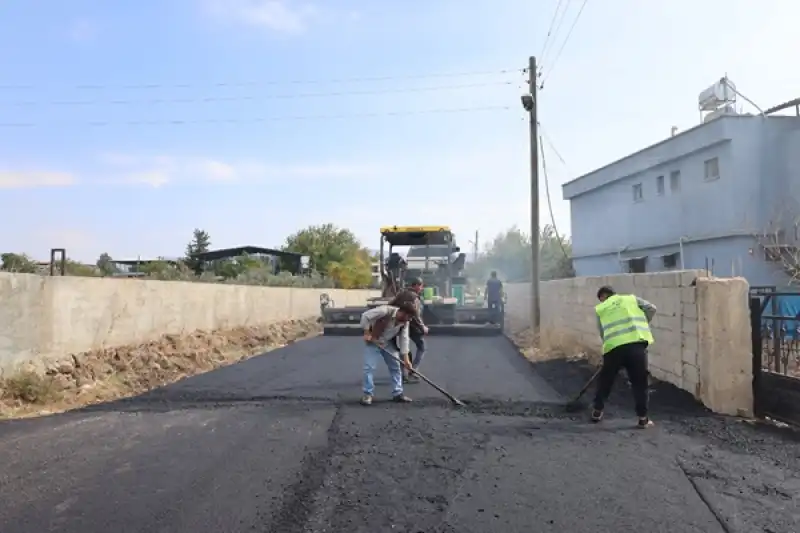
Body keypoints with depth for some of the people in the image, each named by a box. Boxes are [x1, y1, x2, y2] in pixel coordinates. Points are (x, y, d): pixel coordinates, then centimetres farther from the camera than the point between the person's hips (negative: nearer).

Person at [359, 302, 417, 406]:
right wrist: (367, 333, -25)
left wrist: (406, 359, -14)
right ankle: (368, 394, -1)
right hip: (373, 341, -6)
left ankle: (397, 393, 14)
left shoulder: (405, 322, -10)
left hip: (388, 344, 6)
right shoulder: (385, 310, -30)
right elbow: (365, 316, -26)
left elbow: (404, 339, -9)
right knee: (369, 367, -11)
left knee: (396, 367, 5)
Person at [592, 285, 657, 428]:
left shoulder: (600, 309, 19)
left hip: (614, 346, 0)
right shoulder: (631, 298, 20)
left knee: (605, 380, 17)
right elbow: (652, 309, 12)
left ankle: (597, 411, 26)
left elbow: (602, 333, 15)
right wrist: (641, 325, 22)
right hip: (636, 343, 0)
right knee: (639, 382, 11)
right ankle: (643, 418, 13)